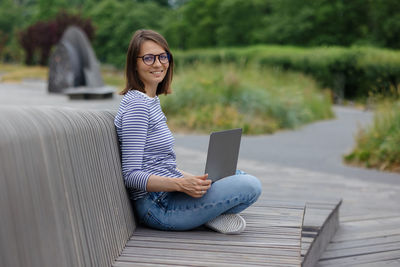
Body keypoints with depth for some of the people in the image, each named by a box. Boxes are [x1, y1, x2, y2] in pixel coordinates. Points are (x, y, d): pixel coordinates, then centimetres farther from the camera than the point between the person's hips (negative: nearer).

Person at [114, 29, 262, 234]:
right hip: (156, 206, -10)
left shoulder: (151, 101, 15)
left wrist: (193, 179, 9)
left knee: (242, 177, 21)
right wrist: (181, 184, -31)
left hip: (168, 193, 10)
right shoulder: (136, 105, -16)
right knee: (251, 186, -18)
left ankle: (211, 212, 2)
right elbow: (131, 176, -21)